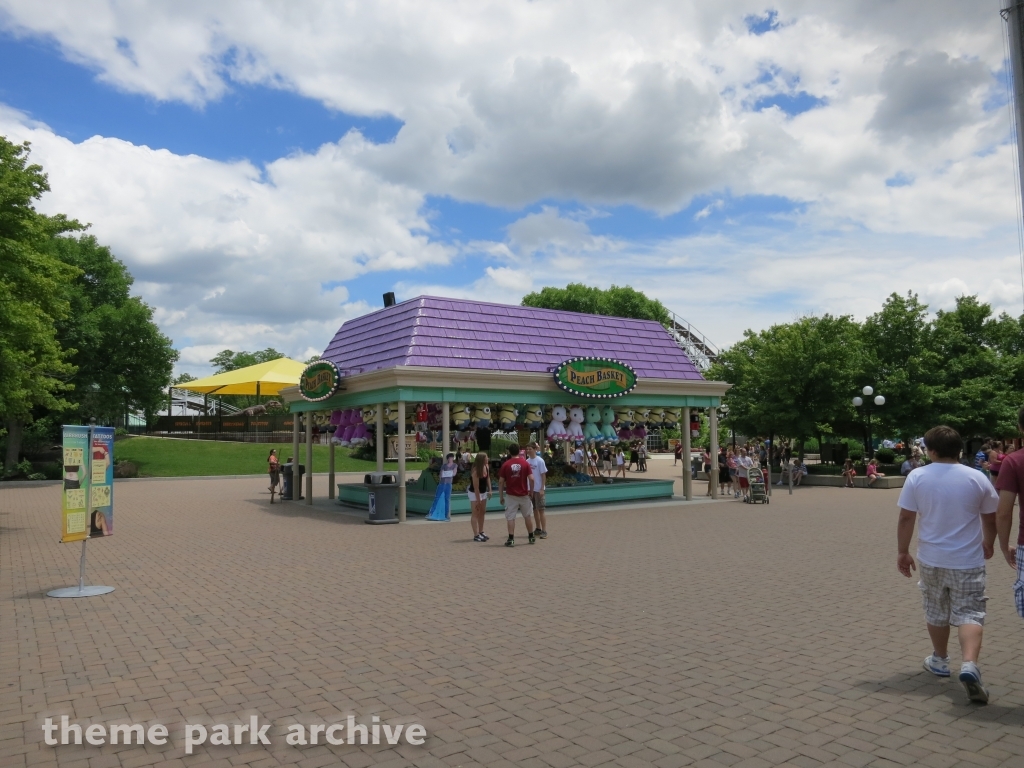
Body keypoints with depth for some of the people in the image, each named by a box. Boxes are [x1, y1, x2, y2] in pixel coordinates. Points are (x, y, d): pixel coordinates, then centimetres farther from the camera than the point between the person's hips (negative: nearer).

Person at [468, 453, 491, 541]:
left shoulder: (487, 466, -8)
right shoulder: (475, 471, -29)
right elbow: (476, 487, -26)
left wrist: (489, 490, 4)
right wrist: (478, 500, -22)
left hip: (483, 492, 8)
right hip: (474, 493, -8)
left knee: (482, 512, 15)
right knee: (475, 514, -5)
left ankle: (481, 532, 26)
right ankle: (476, 535, -4)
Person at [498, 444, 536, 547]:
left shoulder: (505, 465, -4)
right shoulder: (525, 463, -3)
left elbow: (501, 481, -4)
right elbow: (531, 479, -7)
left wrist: (501, 496, 5)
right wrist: (531, 491, 7)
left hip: (512, 495, -1)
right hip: (524, 495, 1)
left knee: (510, 517, 2)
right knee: (528, 516, 15)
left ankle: (511, 539, -2)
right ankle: (531, 537, 24)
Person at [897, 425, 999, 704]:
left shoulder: (917, 477, -7)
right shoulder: (977, 479, -4)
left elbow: (906, 518, -7)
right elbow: (990, 519, 7)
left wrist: (902, 552, 3)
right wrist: (988, 544, 26)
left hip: (931, 559, 1)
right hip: (968, 561, 0)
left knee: (936, 612, 18)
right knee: (970, 614, 2)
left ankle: (940, 661, 33)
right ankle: (969, 666, -18)